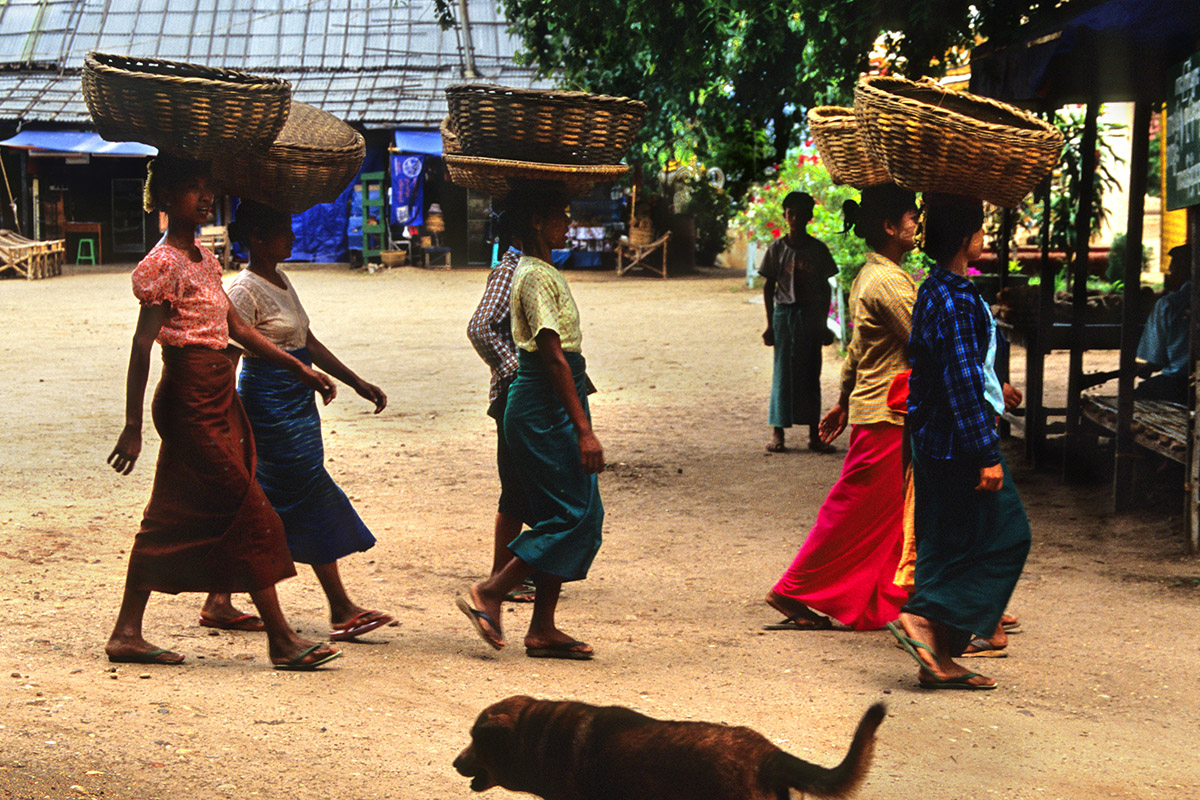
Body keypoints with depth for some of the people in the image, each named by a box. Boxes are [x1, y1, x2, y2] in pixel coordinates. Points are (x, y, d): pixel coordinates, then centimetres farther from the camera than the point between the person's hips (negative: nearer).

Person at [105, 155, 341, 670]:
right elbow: (142, 346, -15)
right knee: (250, 515, -7)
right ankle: (281, 640, -2)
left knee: (172, 518, 11)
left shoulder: (204, 259, 14)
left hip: (218, 396, 9)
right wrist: (132, 427, -18)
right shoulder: (162, 264, -12)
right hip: (191, 400, -9)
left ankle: (127, 633, 17)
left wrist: (301, 370, 18)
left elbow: (236, 328, 19)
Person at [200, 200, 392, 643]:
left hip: (297, 403, 9)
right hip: (270, 405, -9)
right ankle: (341, 610, -2)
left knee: (263, 507, 11)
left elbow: (308, 342, 20)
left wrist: (357, 382, 19)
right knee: (312, 496, -7)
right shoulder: (245, 290, -14)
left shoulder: (281, 280, 14)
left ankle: (220, 598, 19)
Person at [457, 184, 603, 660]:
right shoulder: (537, 276, -15)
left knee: (576, 515, 7)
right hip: (547, 408, -10)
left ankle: (543, 629, 9)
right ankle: (488, 594, -3)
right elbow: (554, 357, -21)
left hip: (547, 409, 10)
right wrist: (584, 429, -24)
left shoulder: (540, 272, 17)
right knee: (575, 515, -11)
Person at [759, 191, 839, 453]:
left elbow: (825, 287, 7)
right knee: (783, 372, -1)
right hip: (784, 312, -1)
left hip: (811, 315, 1)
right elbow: (769, 287, 4)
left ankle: (814, 434, 9)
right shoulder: (777, 248, 1)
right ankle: (777, 432, 4)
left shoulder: (818, 249, 3)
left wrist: (823, 322, 3)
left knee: (811, 373, 4)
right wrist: (770, 323, 0)